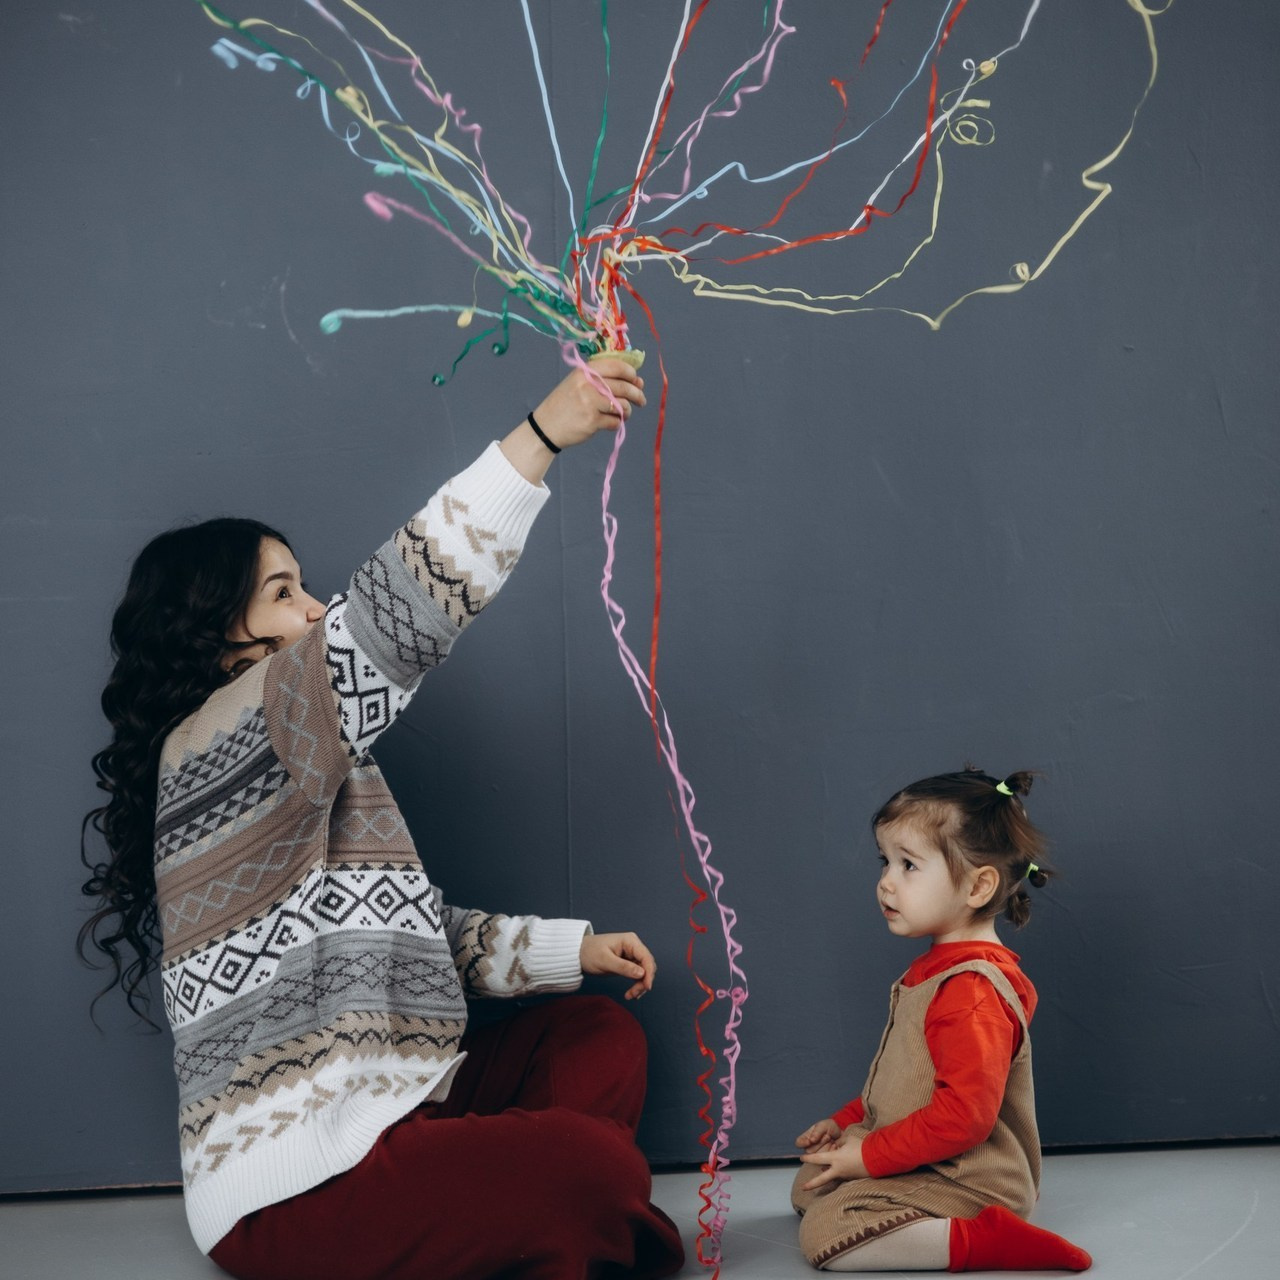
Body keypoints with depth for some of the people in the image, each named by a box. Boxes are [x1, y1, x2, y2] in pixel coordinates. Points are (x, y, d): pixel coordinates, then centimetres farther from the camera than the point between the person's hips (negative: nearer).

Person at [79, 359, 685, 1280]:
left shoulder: (306, 778, 19)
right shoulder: (217, 745, -13)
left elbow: (416, 932, 21)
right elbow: (387, 619, -28)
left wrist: (573, 947, 12)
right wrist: (541, 436, -30)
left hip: (373, 1121, 11)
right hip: (292, 1195, -11)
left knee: (600, 1033, 12)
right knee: (590, 1166, -26)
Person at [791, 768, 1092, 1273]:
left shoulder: (973, 991, -25)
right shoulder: (937, 967, 9)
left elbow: (964, 1115, -31)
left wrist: (871, 1155, -22)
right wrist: (846, 1121, 15)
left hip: (964, 1183, -11)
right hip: (920, 1165, 11)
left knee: (825, 1233, -23)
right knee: (807, 1187, 22)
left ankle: (981, 1241, -20)